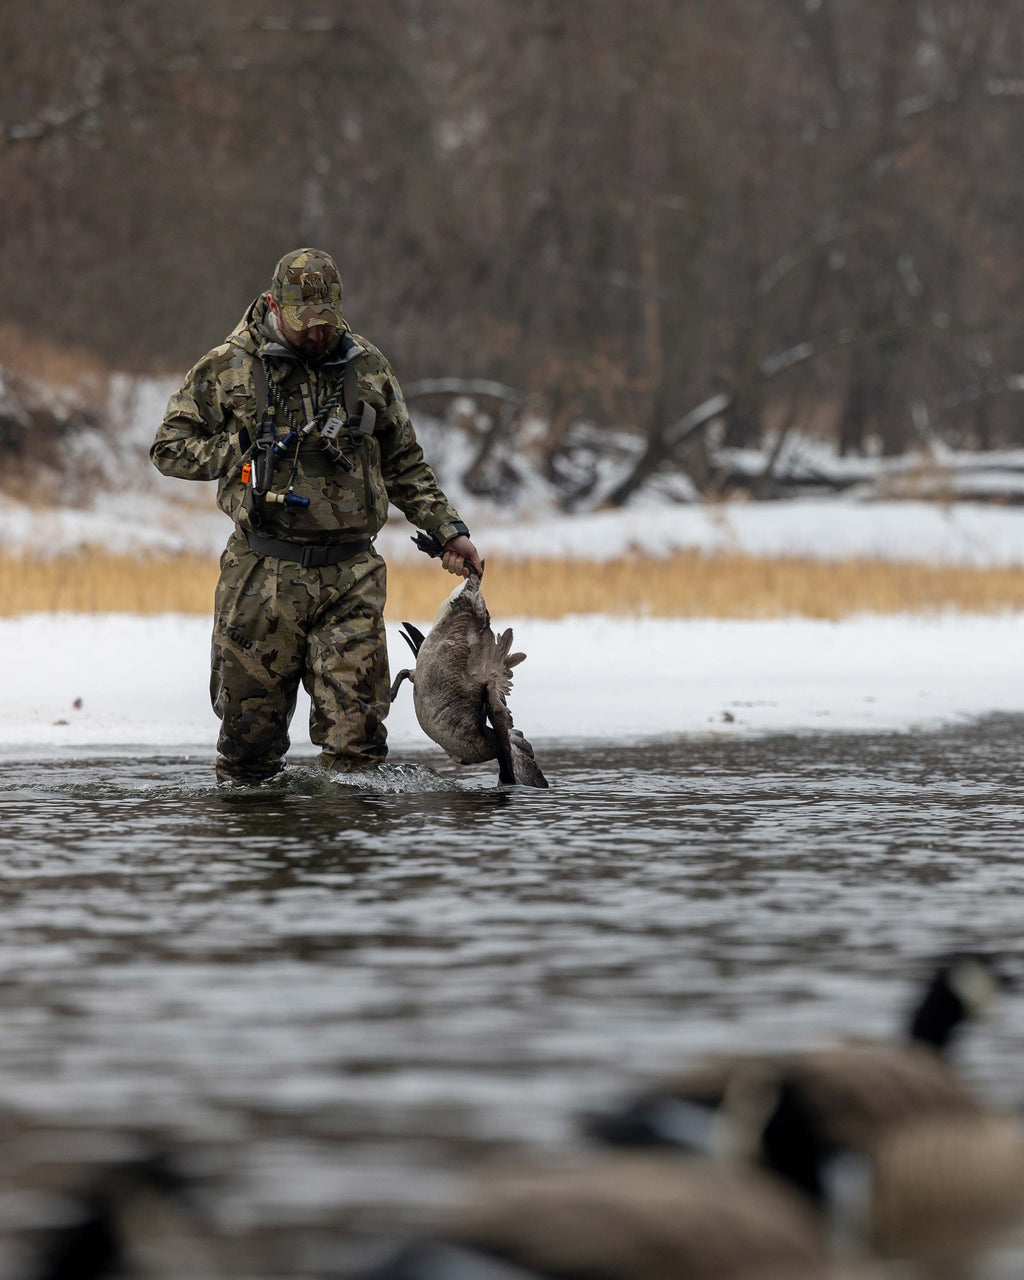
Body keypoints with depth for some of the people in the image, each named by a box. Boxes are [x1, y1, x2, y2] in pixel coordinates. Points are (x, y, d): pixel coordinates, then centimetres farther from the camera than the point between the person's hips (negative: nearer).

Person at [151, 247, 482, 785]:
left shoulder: (368, 368, 11)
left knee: (357, 741, -7)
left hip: (350, 578, 1)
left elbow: (405, 466, 20)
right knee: (250, 739, 3)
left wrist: (448, 530, 12)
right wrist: (247, 450, -3)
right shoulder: (229, 367, 3)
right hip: (263, 578, -1)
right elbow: (169, 448, 7)